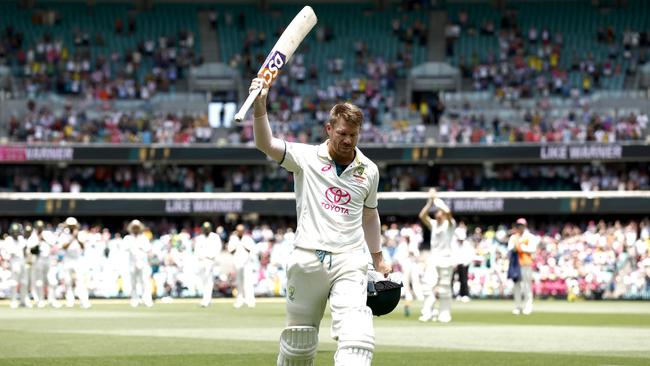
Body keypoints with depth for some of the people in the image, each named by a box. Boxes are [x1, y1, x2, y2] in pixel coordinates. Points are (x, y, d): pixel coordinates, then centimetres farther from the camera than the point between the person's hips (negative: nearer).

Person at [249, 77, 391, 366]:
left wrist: (378, 259, 26)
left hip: (349, 262, 1)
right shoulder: (306, 158, 1)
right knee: (298, 340, 7)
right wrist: (260, 106, -31)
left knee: (355, 335, -20)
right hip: (307, 260, -1)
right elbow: (266, 145, -15)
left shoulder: (369, 171, 11)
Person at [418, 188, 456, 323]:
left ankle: (444, 314, 3)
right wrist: (430, 201, -5)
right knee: (429, 286, -4)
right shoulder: (433, 224, 13)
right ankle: (428, 313, -4)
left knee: (444, 288, -2)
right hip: (433, 258, 5)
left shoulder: (449, 224, -1)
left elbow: (447, 211, -20)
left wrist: (436, 199, -11)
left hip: (445, 259, -5)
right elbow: (422, 215, -1)